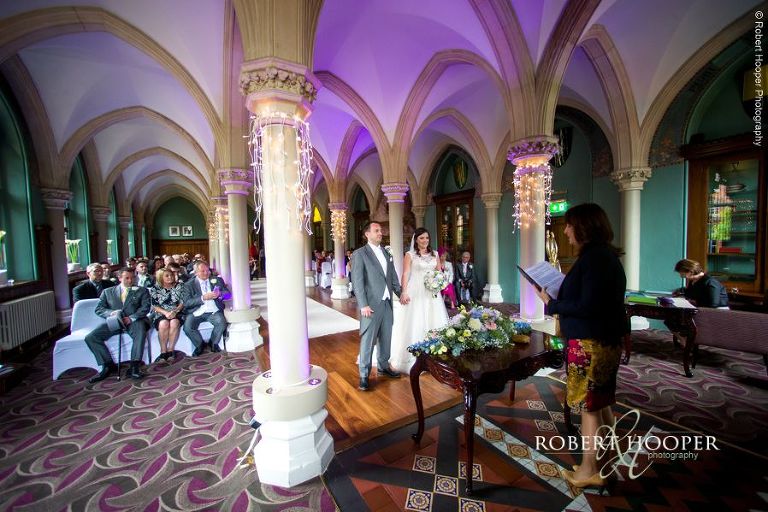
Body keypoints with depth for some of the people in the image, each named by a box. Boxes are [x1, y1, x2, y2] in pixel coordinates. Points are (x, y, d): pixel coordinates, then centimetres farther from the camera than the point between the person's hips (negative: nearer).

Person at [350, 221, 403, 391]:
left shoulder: (387, 253, 13)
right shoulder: (359, 254, -6)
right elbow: (357, 281, -11)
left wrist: (401, 294, 6)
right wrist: (363, 305, -16)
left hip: (387, 303, 6)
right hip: (371, 304, -6)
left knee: (386, 338, 16)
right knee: (368, 340, 1)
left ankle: (383, 366, 34)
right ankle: (364, 375, 14)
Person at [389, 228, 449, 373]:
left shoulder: (434, 254, 12)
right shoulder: (410, 254, -1)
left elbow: (440, 272, 15)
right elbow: (405, 274, -8)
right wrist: (404, 292, -18)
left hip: (432, 293, 4)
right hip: (416, 293, -4)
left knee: (434, 322, 8)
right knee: (415, 323, -2)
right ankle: (414, 357, 10)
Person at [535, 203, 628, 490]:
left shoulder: (594, 257, -19)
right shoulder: (605, 254, 12)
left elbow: (587, 307, -23)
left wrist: (551, 304, -13)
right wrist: (559, 296, 10)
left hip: (591, 343, -10)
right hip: (606, 340, 10)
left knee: (588, 405, 4)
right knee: (601, 403, 20)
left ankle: (589, 470, 19)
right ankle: (605, 462, 35)